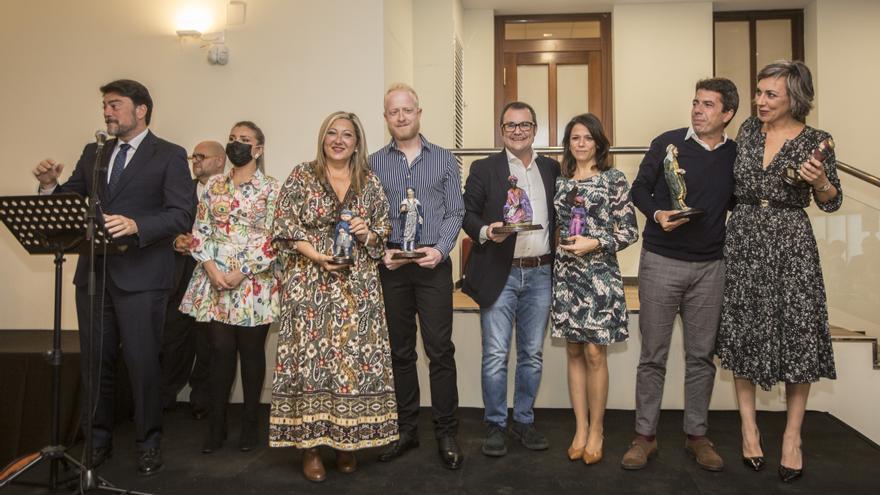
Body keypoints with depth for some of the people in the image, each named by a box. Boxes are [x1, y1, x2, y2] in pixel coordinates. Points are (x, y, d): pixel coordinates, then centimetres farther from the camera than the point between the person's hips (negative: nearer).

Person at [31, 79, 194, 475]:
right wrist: (50, 185, -7)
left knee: (142, 362, 2)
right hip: (93, 274, 6)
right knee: (95, 361, 14)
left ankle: (148, 442, 19)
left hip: (140, 276, -5)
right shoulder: (93, 153, 15)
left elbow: (182, 215, -13)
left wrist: (136, 226, -28)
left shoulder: (170, 156, -3)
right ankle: (98, 439, 30)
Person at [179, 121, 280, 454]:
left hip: (254, 285, -2)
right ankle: (216, 426, 16)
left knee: (251, 351, 5)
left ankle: (249, 424, 19)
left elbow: (274, 239, -7)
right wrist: (210, 268, -7)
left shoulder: (271, 189, 0)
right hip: (215, 282, 3)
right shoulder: (213, 186, 11)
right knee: (221, 350, 4)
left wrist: (243, 271, -13)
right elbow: (199, 232, 8)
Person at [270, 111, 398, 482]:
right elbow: (284, 228, -1)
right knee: (310, 356, -2)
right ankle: (310, 444, 10)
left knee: (355, 357, 2)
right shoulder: (301, 176, 4)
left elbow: (385, 233, 12)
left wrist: (367, 234, -9)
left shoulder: (369, 182, 10)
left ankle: (347, 441, 16)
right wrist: (317, 256, -13)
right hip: (309, 284, -2)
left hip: (358, 285, 2)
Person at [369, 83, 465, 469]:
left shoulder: (444, 160, 7)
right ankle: (406, 429, 21)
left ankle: (446, 434, 9)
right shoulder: (374, 163, 9)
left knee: (440, 349, -2)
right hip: (391, 265, 2)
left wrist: (440, 249, -13)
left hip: (434, 264, -1)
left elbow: (455, 212, 2)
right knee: (400, 350, 9)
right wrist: (381, 251, -9)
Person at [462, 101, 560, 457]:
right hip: (499, 274, -3)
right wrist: (485, 231, -19)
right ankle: (495, 425, 15)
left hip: (540, 274, 3)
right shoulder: (484, 169, 3)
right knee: (495, 355, 1)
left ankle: (524, 421, 26)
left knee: (532, 355, 11)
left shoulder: (552, 169, 11)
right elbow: (467, 213, 0)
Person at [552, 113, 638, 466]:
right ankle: (580, 428, 18)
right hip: (566, 275, 4)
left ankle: (596, 430, 14)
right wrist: (560, 243, 4)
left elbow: (630, 231, -4)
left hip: (600, 275, -4)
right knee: (574, 351, 7)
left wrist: (595, 244, -15)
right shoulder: (560, 181, 11)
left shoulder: (614, 179, -1)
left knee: (594, 352, -3)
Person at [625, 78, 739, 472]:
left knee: (702, 355, 9)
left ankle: (697, 435, 23)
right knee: (653, 354, 3)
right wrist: (657, 214, -15)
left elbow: (736, 203, 18)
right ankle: (645, 435, 14)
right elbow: (639, 189, 3)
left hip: (710, 266, 3)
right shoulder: (667, 143, -2)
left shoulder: (736, 155, 6)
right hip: (660, 262, -2)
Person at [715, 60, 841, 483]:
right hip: (744, 241, 3)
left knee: (797, 335, 0)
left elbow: (831, 204, 2)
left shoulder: (815, 141, -2)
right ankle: (749, 428, 20)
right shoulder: (748, 129, 6)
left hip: (791, 244, -2)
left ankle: (792, 437, 15)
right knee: (743, 332, 5)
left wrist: (820, 182, -17)